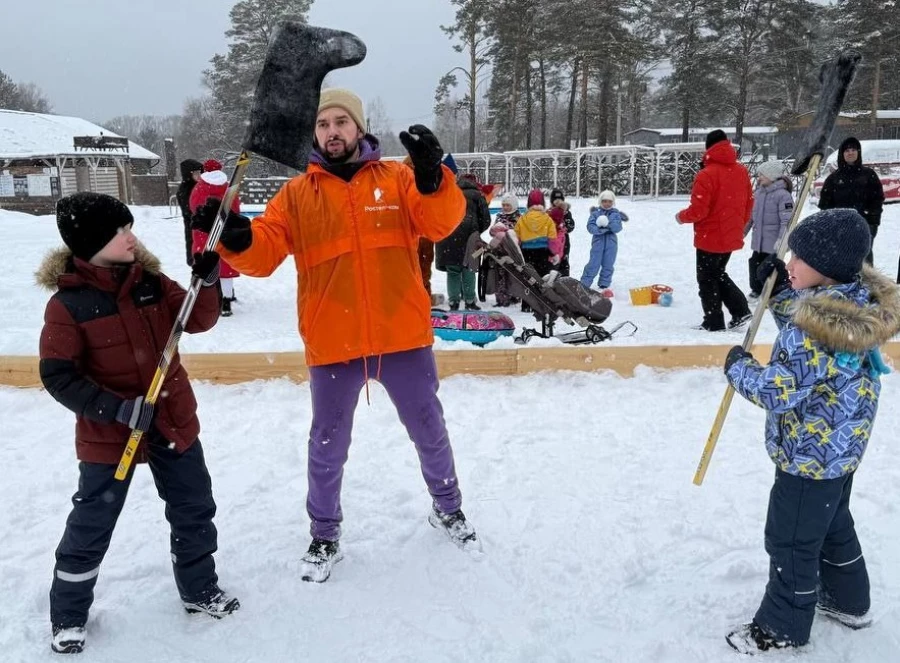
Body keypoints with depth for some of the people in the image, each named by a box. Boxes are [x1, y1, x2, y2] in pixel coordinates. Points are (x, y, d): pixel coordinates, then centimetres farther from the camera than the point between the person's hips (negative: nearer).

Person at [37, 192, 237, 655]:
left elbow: (198, 320, 0)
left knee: (194, 509, 15)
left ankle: (199, 589, 36)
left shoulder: (151, 282, -2)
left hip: (174, 420, 4)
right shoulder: (67, 303, -15)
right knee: (92, 525, 8)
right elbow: (57, 375, -15)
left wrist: (208, 282, -19)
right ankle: (68, 615, 32)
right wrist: (118, 409, -24)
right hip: (108, 434, -4)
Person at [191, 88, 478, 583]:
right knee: (328, 446, 13)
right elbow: (265, 251, -5)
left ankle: (448, 508, 42)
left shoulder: (397, 178, 2)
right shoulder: (297, 193, 4)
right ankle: (324, 536, 35)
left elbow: (441, 223, -13)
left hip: (404, 336, 0)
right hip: (333, 344, 0)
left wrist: (432, 178, -31)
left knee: (429, 430, 17)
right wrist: (237, 238, -26)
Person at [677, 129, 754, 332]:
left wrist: (681, 217, 0)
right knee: (718, 274, 22)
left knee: (707, 279, 6)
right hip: (732, 237, 7)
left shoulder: (706, 174, -19)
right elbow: (749, 203, 12)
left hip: (710, 238, -7)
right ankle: (740, 310, 12)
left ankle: (714, 322, 10)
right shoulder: (742, 171, 4)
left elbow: (698, 210, -20)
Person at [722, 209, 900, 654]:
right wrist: (781, 292, 4)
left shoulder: (814, 329, -32)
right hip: (841, 447, 10)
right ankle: (848, 601, 47)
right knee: (834, 523, 28)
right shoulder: (858, 303, -3)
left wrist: (738, 366, -12)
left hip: (809, 456, -9)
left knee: (791, 541, 7)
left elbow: (777, 392, -28)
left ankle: (783, 629, 24)